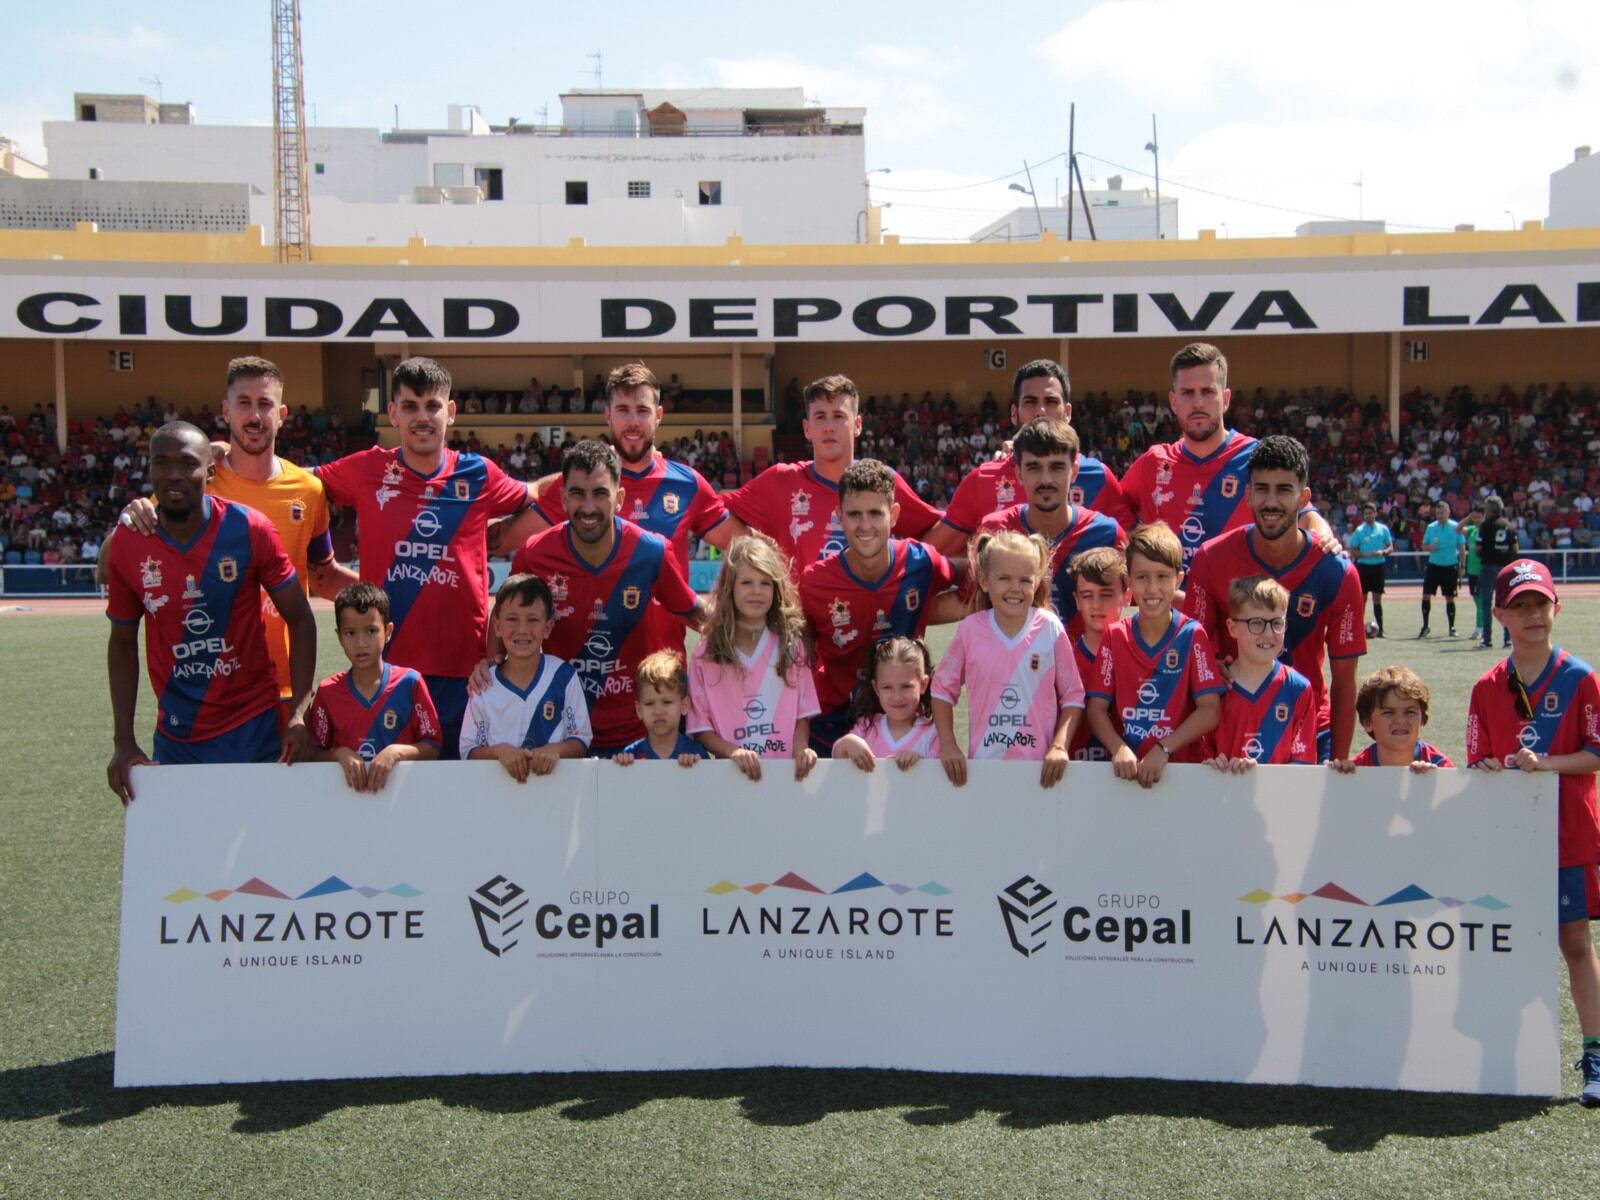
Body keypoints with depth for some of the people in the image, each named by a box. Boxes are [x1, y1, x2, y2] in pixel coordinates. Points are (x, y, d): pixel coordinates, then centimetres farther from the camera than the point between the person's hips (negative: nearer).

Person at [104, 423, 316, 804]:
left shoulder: (249, 530, -10)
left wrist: (298, 714, -14)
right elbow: (123, 643, 7)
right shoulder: (127, 547, -4)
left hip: (253, 728, -1)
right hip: (176, 739, 2)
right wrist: (124, 741, -1)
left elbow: (299, 619, -5)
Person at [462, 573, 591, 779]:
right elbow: (469, 751, 3)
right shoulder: (484, 684, 1)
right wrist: (499, 750, -14)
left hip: (554, 776, -1)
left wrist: (555, 749, -15)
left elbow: (581, 741, 3)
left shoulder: (563, 675, 0)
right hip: (499, 781, 1)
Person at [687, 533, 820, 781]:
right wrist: (734, 752, -11)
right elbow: (701, 726, 4)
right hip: (731, 771, -2)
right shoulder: (706, 654, 4)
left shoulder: (791, 645, 10)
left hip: (787, 770, 2)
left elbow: (802, 714, 11)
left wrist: (800, 752, -6)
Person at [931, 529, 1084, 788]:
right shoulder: (970, 630, -2)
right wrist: (948, 746, 0)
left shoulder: (1050, 629, -4)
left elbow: (1073, 696, 2)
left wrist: (1059, 747, -8)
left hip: (1040, 767, 0)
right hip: (983, 764, 1)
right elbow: (943, 689, 7)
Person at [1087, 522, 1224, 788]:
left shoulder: (1193, 635, 1)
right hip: (1127, 767, 1)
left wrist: (1164, 749, -14)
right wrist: (1119, 749, -13)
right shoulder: (1114, 636, 6)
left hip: (1182, 764, -1)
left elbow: (1210, 710, -4)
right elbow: (1097, 708, 3)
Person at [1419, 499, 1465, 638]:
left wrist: (1461, 567, -4)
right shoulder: (1431, 528, 3)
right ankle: (1425, 626, 7)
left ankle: (1452, 627, 14)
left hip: (1450, 567, -2)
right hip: (1433, 565, 2)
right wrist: (1429, 547, -13)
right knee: (1426, 595, -3)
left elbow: (1462, 548, 0)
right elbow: (1423, 545, 10)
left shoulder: (1455, 527, -4)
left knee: (1450, 598, 4)